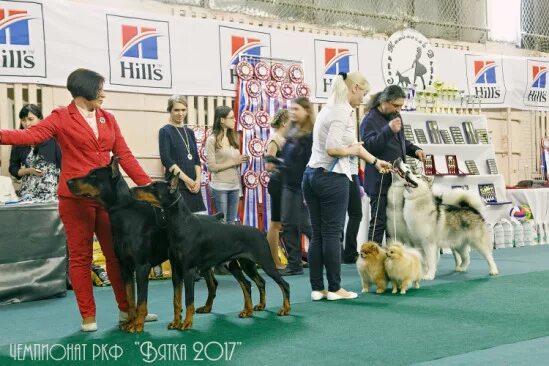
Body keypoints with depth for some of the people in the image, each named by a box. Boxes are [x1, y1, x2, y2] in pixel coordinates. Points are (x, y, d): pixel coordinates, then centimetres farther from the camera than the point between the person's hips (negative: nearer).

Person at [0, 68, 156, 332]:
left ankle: (127, 309, 21)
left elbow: (124, 155, 11)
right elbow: (33, 135, -17)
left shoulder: (108, 119, 13)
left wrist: (147, 186, 6)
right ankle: (88, 316, 13)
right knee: (80, 257, 4)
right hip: (75, 197, -4)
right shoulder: (61, 118, -1)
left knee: (117, 253, 9)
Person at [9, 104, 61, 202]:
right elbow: (13, 169, 12)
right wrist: (29, 171, -6)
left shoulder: (53, 139, -2)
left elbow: (63, 165, -3)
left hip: (51, 192, -3)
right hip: (27, 192, 3)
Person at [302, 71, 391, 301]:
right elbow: (333, 148, -23)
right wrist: (352, 151, -4)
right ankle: (335, 288, 7)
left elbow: (352, 142, 26)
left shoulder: (332, 108, 18)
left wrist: (375, 161, 32)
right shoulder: (342, 111, -12)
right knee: (332, 234, -1)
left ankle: (317, 288, 12)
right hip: (332, 178, -9)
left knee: (317, 235, 9)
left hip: (312, 176, 9)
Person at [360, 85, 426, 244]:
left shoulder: (395, 116, 12)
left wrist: (415, 150, 7)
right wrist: (389, 130, -36)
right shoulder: (371, 120, -13)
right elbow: (368, 145, -26)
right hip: (380, 181, -8)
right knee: (379, 221, -6)